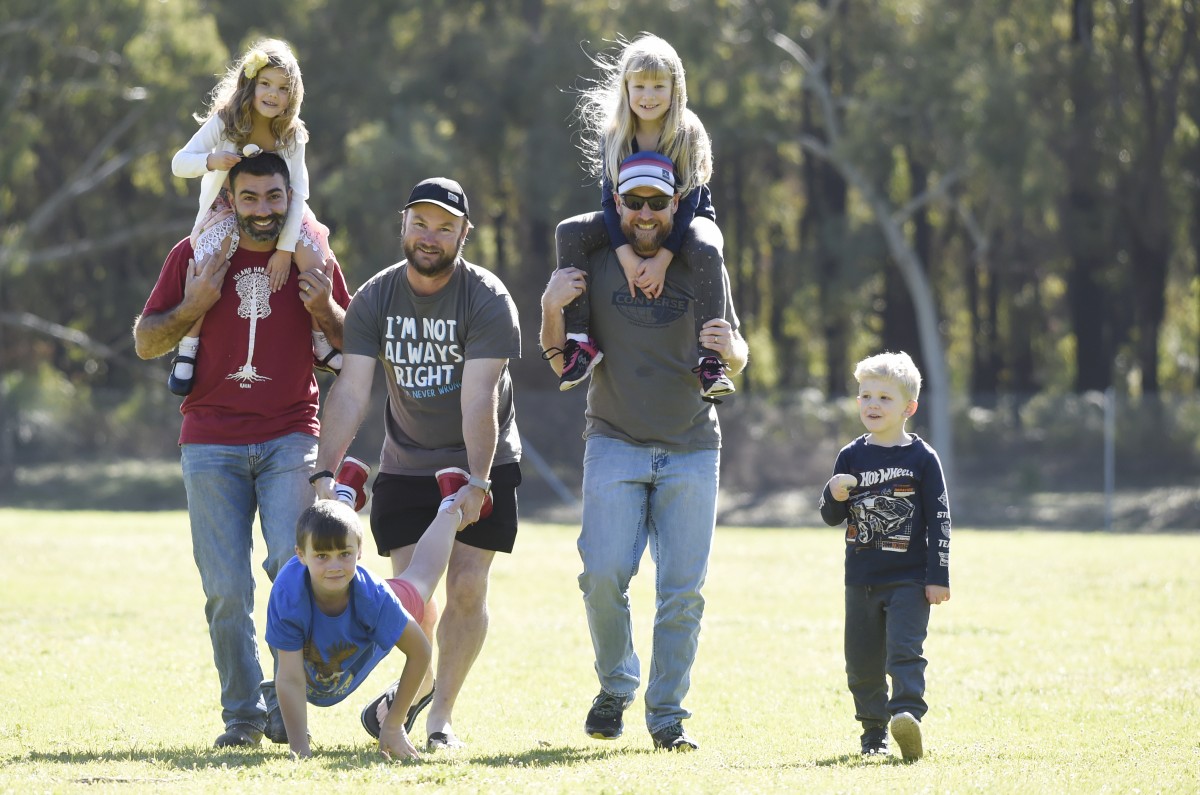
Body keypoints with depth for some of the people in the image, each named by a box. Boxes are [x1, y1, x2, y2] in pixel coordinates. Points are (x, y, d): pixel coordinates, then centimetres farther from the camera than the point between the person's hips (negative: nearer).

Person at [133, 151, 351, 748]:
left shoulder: (312, 259, 6)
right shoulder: (194, 256, 5)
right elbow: (145, 343, 8)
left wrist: (325, 310, -8)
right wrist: (194, 304, -9)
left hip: (290, 440, 0)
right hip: (211, 445, 0)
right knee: (226, 590, -3)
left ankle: (286, 702, -6)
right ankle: (243, 715, 7)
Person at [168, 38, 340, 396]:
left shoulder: (292, 135, -10)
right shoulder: (223, 124, -14)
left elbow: (297, 193, -13)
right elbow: (179, 163, -14)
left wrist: (286, 248, -22)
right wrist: (211, 161, -37)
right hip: (224, 213, -2)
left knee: (314, 259, -21)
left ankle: (321, 343, -1)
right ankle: (188, 350, -20)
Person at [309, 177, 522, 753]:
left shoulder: (487, 299, -16)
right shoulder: (375, 298, -7)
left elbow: (479, 397, -25)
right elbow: (351, 390, -15)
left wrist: (476, 480, -33)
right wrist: (326, 471, -27)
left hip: (480, 466, -2)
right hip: (405, 468, 2)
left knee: (466, 588, -9)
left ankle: (441, 715, 1)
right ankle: (419, 682, 24)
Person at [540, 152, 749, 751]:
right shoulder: (591, 265, 1)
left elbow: (735, 363, 6)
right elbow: (562, 364, 3)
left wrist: (729, 350, -18)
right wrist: (552, 311, -16)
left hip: (691, 449, 1)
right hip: (615, 442, -1)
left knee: (683, 589, -4)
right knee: (604, 573, -14)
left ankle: (666, 716, 5)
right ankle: (615, 686, 9)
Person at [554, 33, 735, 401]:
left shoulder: (688, 134, -14)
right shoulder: (614, 136, -7)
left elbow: (688, 201, -19)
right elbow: (610, 197, -12)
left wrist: (662, 260, -30)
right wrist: (626, 255, -27)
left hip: (683, 221, -3)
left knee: (706, 250, -39)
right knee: (569, 232, -23)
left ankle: (709, 358, -38)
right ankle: (580, 340, -25)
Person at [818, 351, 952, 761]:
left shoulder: (921, 458, -3)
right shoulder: (852, 457, 6)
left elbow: (939, 520, -3)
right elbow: (832, 518, 8)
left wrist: (938, 577, -8)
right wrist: (835, 496, -15)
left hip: (910, 579, -4)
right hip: (861, 580, 4)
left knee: (904, 650, -19)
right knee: (862, 662, 8)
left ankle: (907, 714, -31)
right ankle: (874, 732, 20)